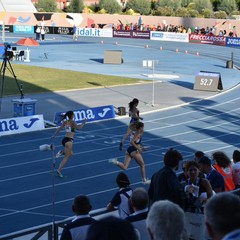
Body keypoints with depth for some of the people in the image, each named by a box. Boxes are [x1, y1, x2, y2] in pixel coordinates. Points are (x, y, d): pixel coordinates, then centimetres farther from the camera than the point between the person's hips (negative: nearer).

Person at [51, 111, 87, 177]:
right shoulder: (72, 122, -8)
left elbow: (59, 129, 13)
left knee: (71, 154, 27)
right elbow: (78, 128, -22)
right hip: (69, 140, -7)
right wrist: (83, 123, -10)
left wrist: (54, 135, 20)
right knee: (66, 157, -4)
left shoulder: (65, 122, 11)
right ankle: (59, 170, -13)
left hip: (64, 139, 7)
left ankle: (62, 152, 1)